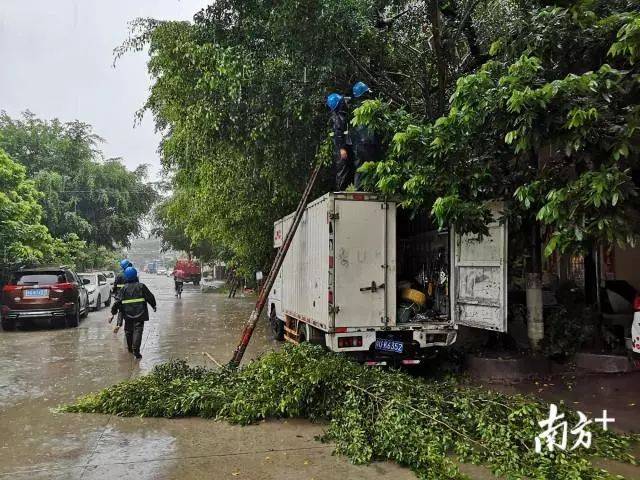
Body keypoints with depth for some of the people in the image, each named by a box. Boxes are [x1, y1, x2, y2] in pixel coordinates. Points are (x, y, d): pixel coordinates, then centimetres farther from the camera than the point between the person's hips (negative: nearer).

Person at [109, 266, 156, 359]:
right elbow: (150, 297, 3)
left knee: (128, 330, 19)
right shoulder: (141, 286, -3)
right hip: (140, 313, -2)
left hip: (128, 314, 2)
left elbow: (117, 301, -1)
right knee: (138, 330, -4)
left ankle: (130, 347, 32)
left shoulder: (124, 288, 0)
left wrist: (113, 312, 6)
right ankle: (136, 350, -15)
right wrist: (153, 306, 19)